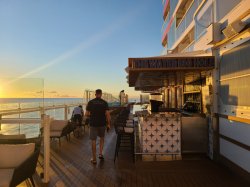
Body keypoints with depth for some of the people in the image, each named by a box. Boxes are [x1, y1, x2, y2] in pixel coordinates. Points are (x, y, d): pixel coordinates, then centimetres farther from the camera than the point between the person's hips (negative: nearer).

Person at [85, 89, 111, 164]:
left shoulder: (90, 102, -2)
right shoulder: (104, 103, -4)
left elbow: (86, 114, -3)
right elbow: (107, 114, -11)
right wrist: (108, 124, -1)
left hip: (93, 124, 0)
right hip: (102, 124, 0)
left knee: (93, 140, 7)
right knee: (102, 138, 24)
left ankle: (94, 159, 14)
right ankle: (100, 153, 18)